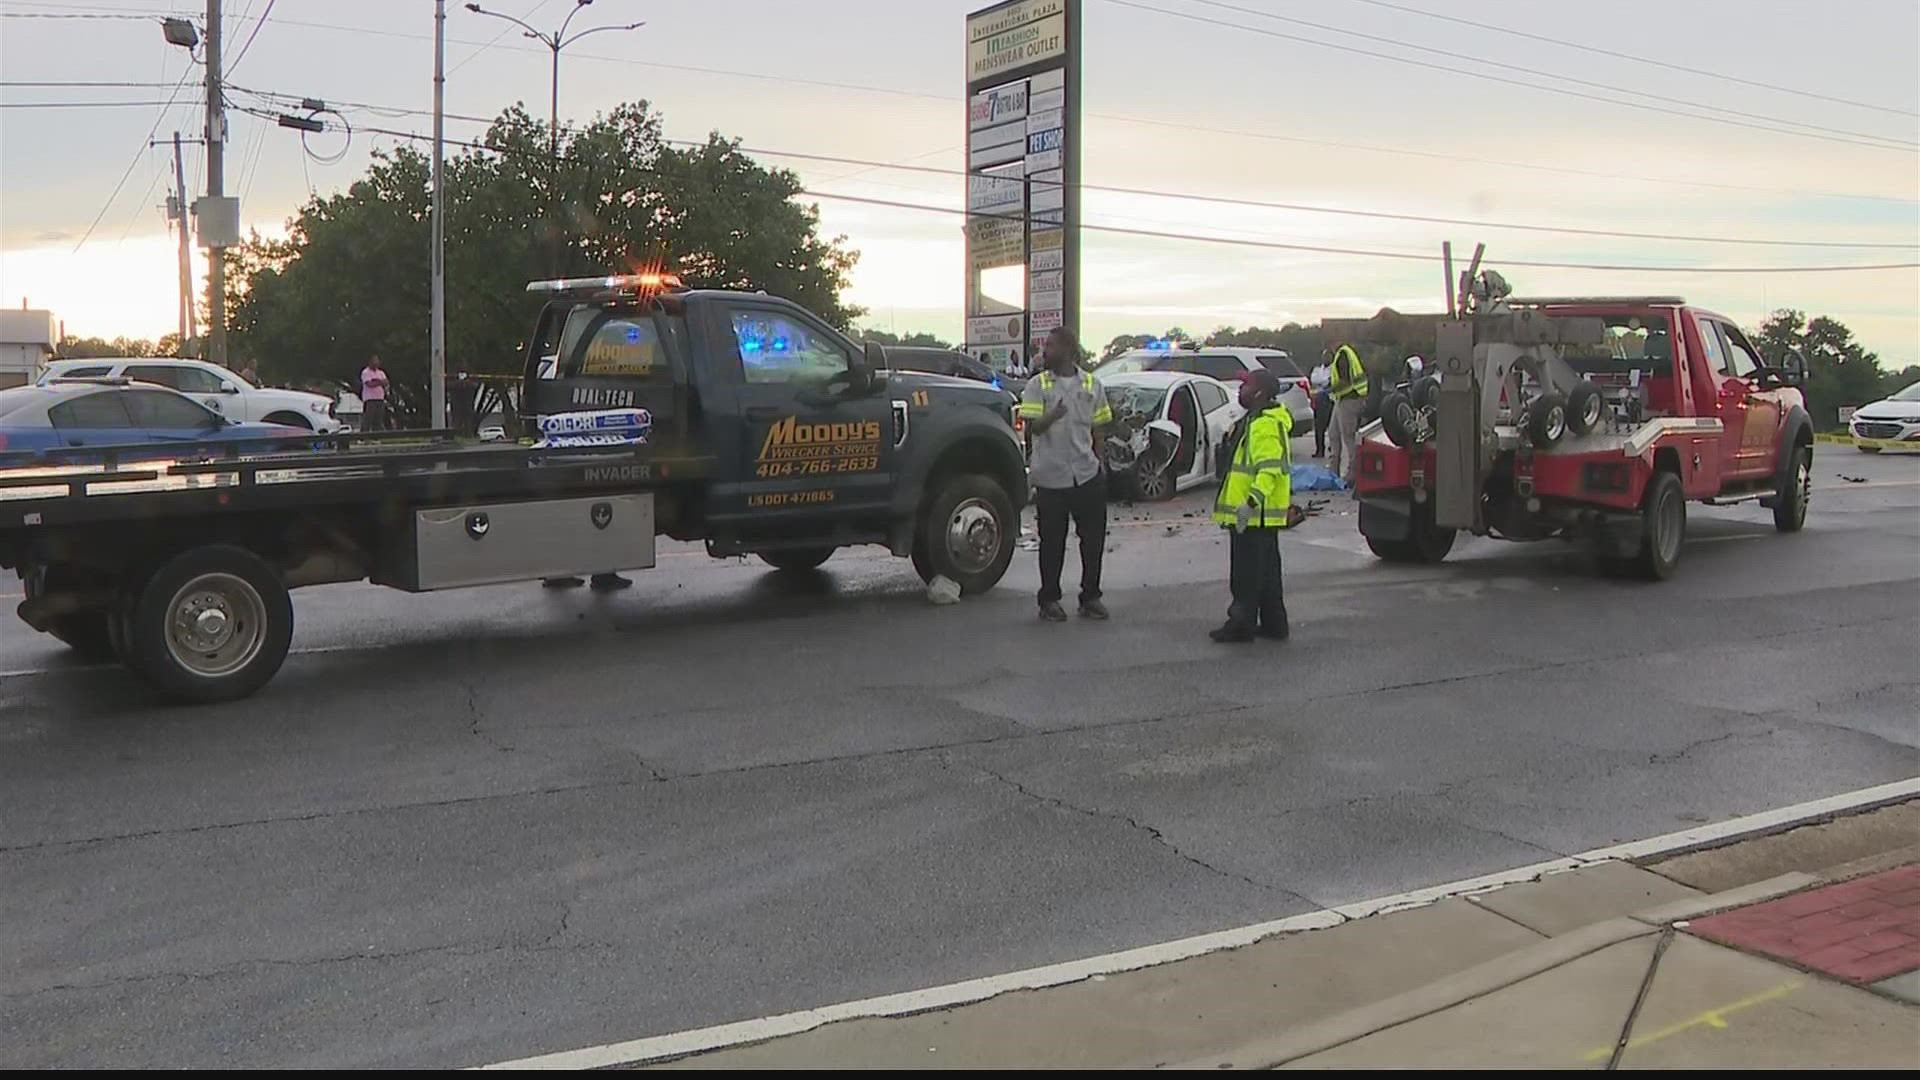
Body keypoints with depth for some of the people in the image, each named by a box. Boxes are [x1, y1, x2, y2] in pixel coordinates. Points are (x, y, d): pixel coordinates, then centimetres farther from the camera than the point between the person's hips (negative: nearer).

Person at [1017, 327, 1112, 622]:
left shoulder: (1091, 385, 7)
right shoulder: (1037, 385, 1)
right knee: (1052, 542, 4)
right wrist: (1052, 416, -29)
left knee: (1094, 538, 5)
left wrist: (1098, 465, 9)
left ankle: (1090, 597, 18)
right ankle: (1049, 600, 14)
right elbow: (1032, 428, -9)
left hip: (1087, 475, 2)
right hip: (1050, 476, -2)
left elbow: (1096, 430, 13)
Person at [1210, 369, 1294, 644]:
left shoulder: (1265, 425, -18)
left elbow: (1269, 469, -27)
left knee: (1246, 573, -5)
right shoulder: (1258, 421, 17)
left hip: (1255, 515, -11)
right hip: (1263, 514, 11)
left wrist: (1252, 502, -35)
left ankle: (1241, 625, 0)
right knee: (1265, 572, 15)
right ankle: (1273, 624, 21)